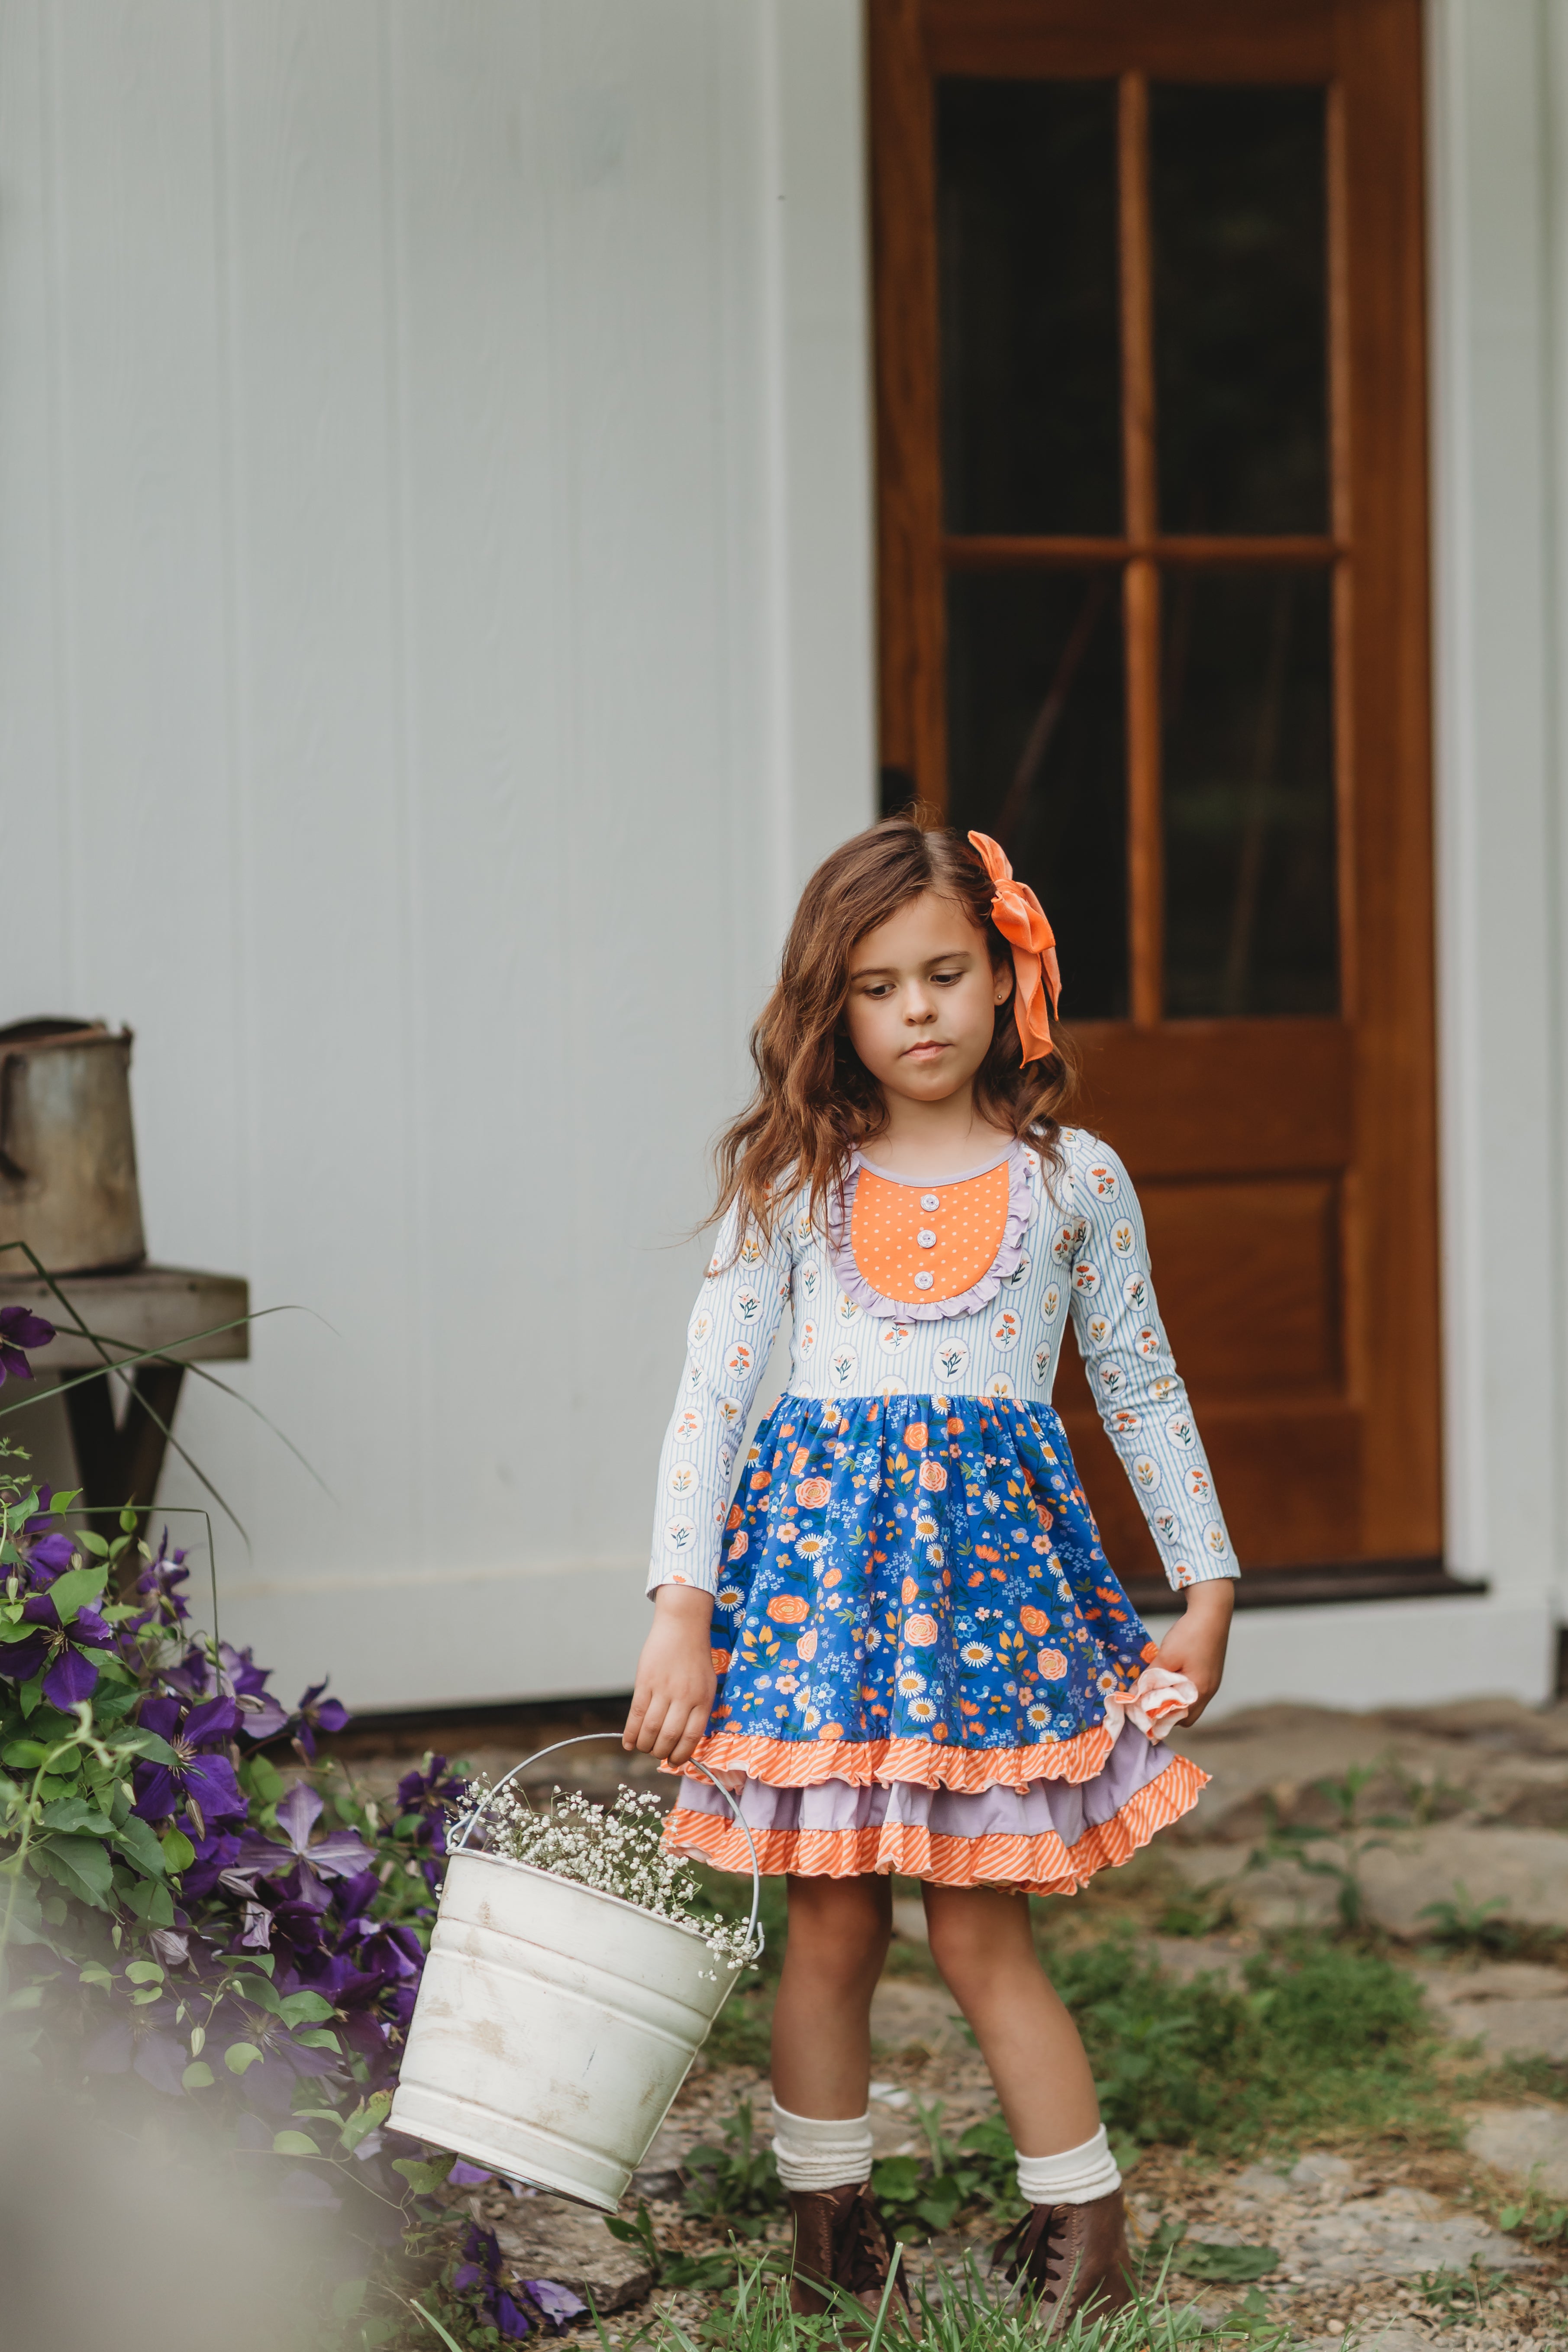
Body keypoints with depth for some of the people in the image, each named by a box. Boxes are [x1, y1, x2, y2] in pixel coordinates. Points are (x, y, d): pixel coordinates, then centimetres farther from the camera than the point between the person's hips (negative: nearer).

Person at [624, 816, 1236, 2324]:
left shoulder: (1073, 1181, 3)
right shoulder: (792, 1185, 1)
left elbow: (1142, 1391, 12)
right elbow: (710, 1392, -2)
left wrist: (1207, 1587, 14)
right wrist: (681, 1612, -9)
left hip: (992, 1548, -1)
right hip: (819, 1538, 1)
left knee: (977, 1928, -1)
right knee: (831, 1924, 5)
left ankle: (1082, 2229, 13)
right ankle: (828, 2231, 19)